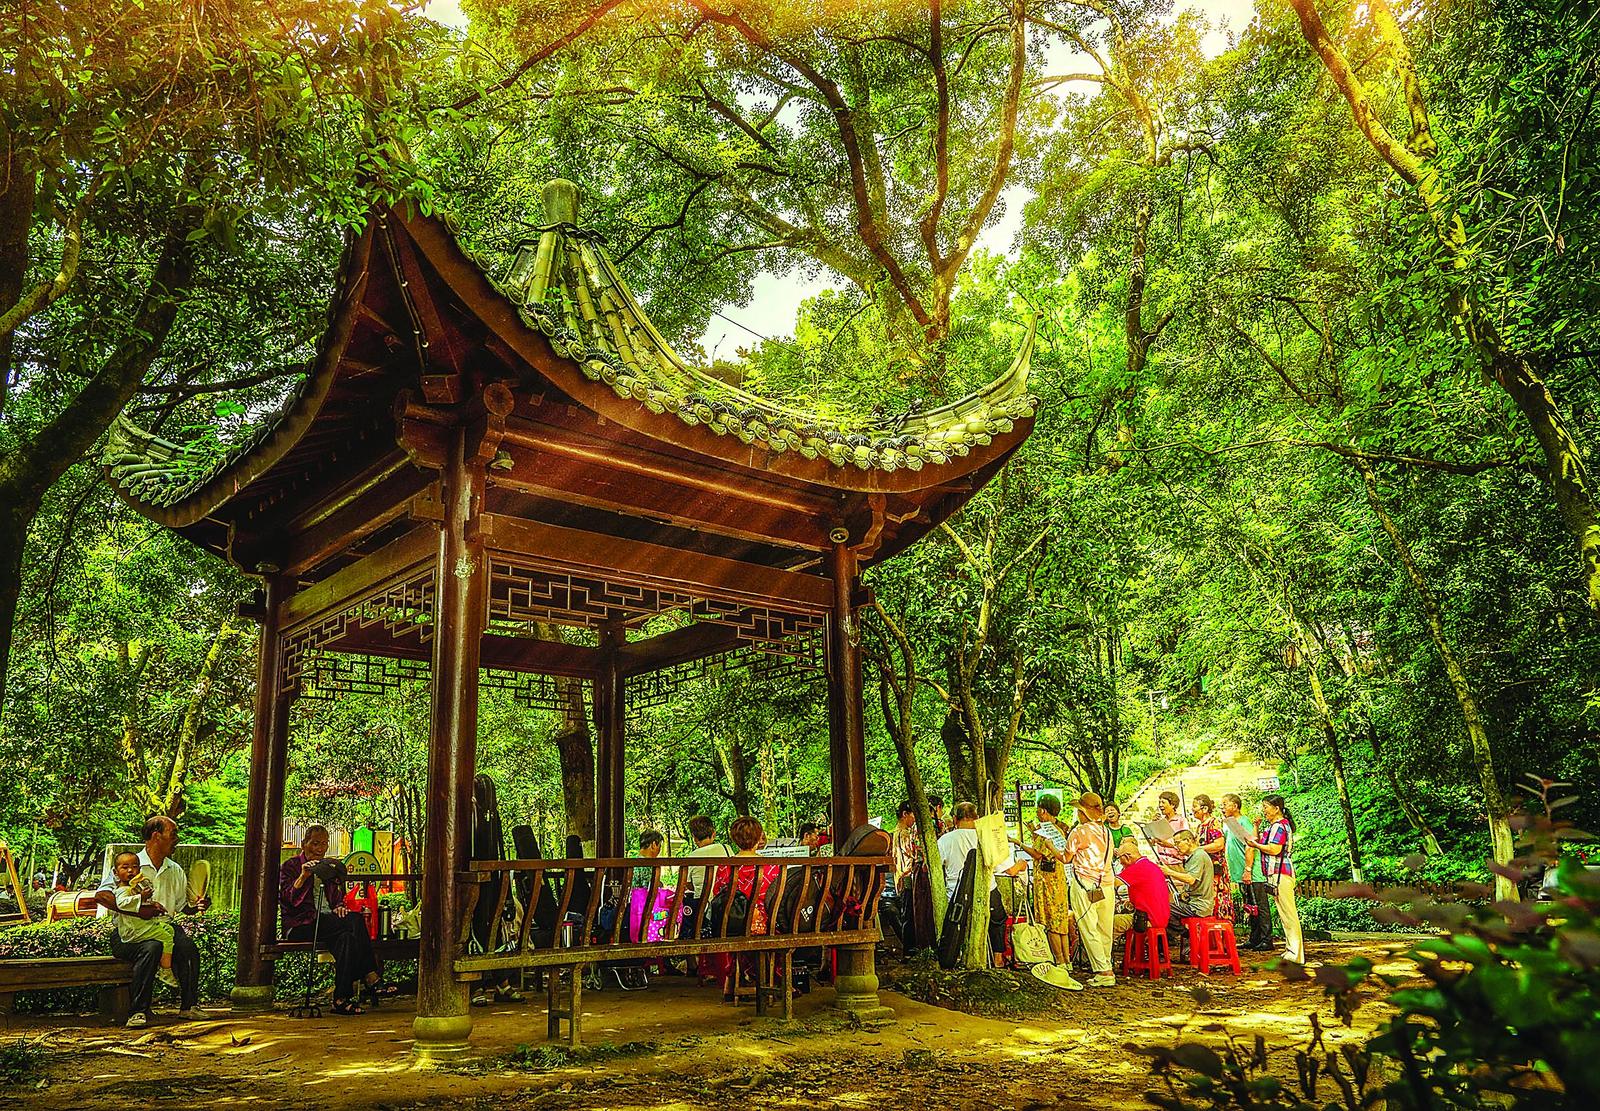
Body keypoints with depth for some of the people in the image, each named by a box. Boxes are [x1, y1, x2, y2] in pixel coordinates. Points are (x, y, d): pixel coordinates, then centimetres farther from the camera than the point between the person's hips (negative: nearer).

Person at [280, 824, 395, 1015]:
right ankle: (371, 980, -35)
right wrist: (303, 876, -19)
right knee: (356, 922, -32)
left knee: (348, 936, -34)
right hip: (301, 926, -5)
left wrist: (339, 907, 3)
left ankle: (342, 998, -38)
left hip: (328, 921, 5)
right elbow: (287, 899, -6)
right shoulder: (290, 866, 9)